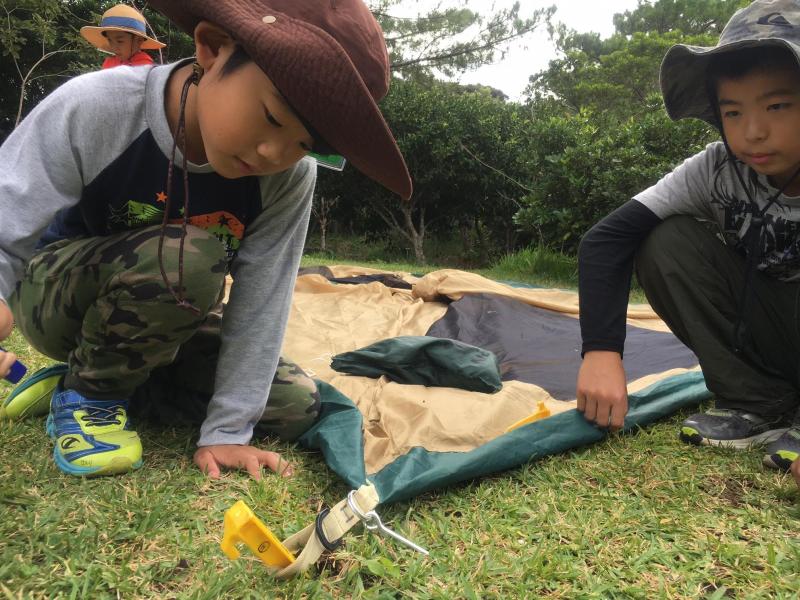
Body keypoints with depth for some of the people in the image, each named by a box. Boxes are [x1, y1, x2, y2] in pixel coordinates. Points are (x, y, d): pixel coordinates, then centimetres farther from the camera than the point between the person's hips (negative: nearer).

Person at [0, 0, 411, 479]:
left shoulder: (291, 178, -22)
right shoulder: (92, 109, -28)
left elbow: (260, 302, -21)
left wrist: (226, 429, -21)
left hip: (168, 320, 4)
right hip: (52, 294, -3)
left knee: (295, 407, -5)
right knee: (188, 257, -35)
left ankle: (123, 374, 5)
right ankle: (86, 392, -8)